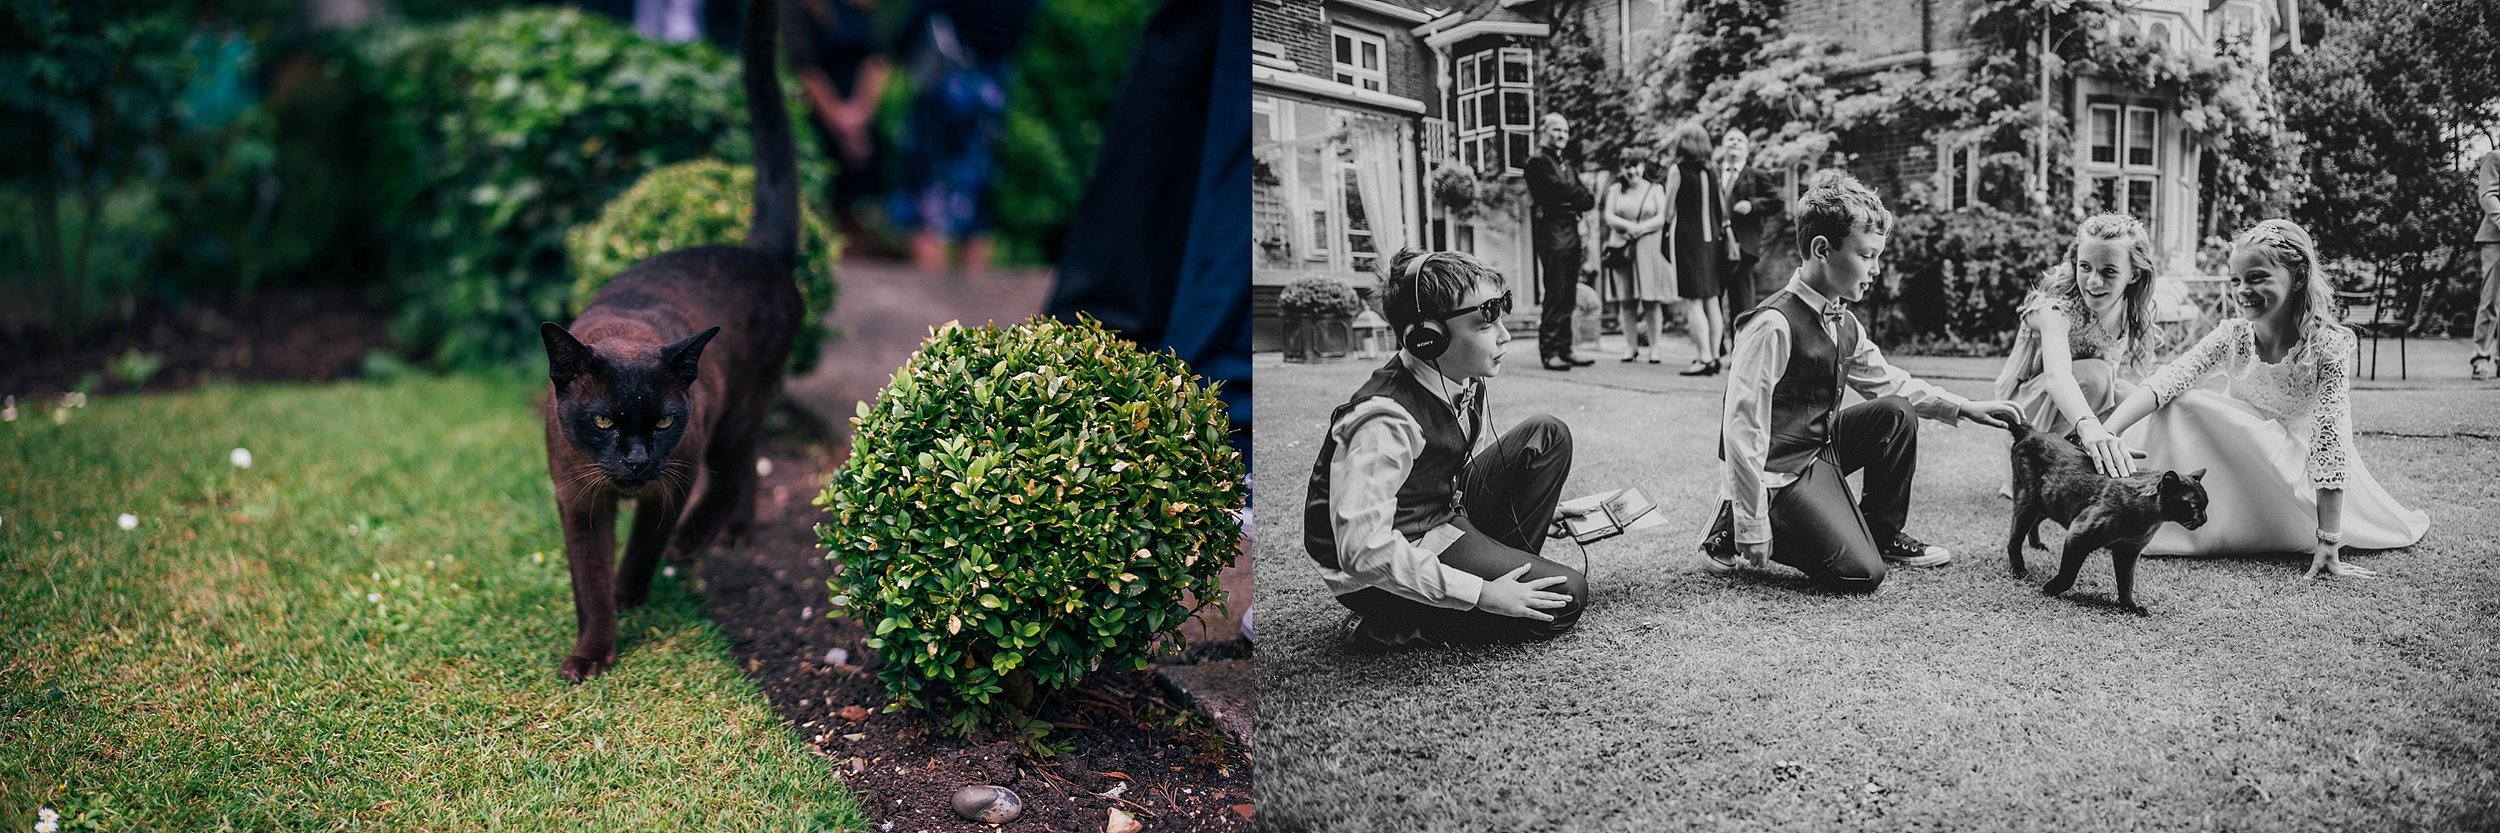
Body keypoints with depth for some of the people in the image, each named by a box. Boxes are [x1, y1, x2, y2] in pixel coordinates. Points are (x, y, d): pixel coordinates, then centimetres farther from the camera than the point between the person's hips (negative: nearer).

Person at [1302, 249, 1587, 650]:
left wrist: (1539, 503, 5)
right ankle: (1390, 627, -8)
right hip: (1384, 575, -9)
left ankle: (1509, 568, 4)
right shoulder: (1384, 420, -31)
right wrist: (1481, 594, -30)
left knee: (1547, 435, 3)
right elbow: (1364, 552, -35)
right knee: (1564, 598, -16)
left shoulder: (1464, 382, -4)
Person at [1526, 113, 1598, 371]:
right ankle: (1548, 351, -7)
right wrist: (1583, 197, -1)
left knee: (1568, 295, 7)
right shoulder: (1538, 163, -2)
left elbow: (1585, 199, 15)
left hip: (1572, 231, 8)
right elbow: (1560, 189, -14)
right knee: (1555, 294, -9)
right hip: (1552, 231, -8)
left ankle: (1564, 350, 10)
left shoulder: (1569, 166, 23)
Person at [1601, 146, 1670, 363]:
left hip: (1649, 248, -1)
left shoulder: (1655, 190, 9)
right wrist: (1628, 226, -15)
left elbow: (1662, 218, -1)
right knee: (1627, 301, 1)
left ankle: (1654, 347, -2)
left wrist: (1640, 228, -14)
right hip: (1622, 249, 2)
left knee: (1651, 300, -5)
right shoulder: (1615, 190, 13)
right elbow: (1608, 217, 2)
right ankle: (1631, 347, 6)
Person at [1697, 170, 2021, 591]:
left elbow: (1888, 383, 21)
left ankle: (1884, 533, 11)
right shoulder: (1773, 325, -23)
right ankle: (1736, 530, -1)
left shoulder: (1843, 324, 5)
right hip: (1778, 469, -9)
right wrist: (1753, 528, -23)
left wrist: (1965, 408, 8)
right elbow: (1743, 428, -24)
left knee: (1896, 413, -6)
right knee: (1860, 573, -16)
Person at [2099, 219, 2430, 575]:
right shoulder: (2232, 336, -20)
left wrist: (2327, 546, -34)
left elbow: (2329, 439, -31)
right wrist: (2106, 434, -48)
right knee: (2173, 408, -22)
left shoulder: (2327, 345, -27)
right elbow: (2165, 382, -30)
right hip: (2236, 449, 1)